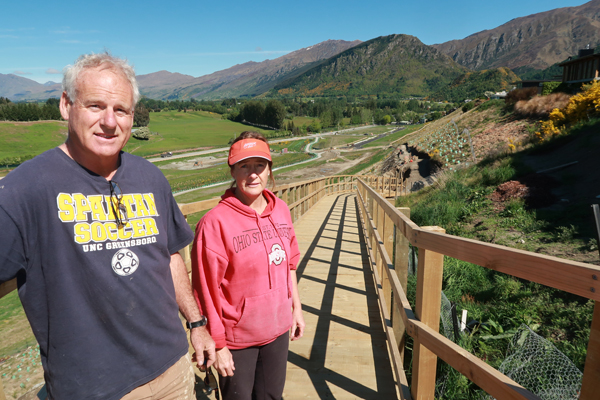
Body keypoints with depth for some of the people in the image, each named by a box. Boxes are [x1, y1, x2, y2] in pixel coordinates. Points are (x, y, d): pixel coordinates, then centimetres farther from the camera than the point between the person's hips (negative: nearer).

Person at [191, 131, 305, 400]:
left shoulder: (280, 209, -2)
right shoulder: (215, 222, -20)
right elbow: (207, 290, -16)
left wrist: (296, 308, 11)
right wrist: (218, 345, -11)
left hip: (278, 329, 5)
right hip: (237, 338, -5)